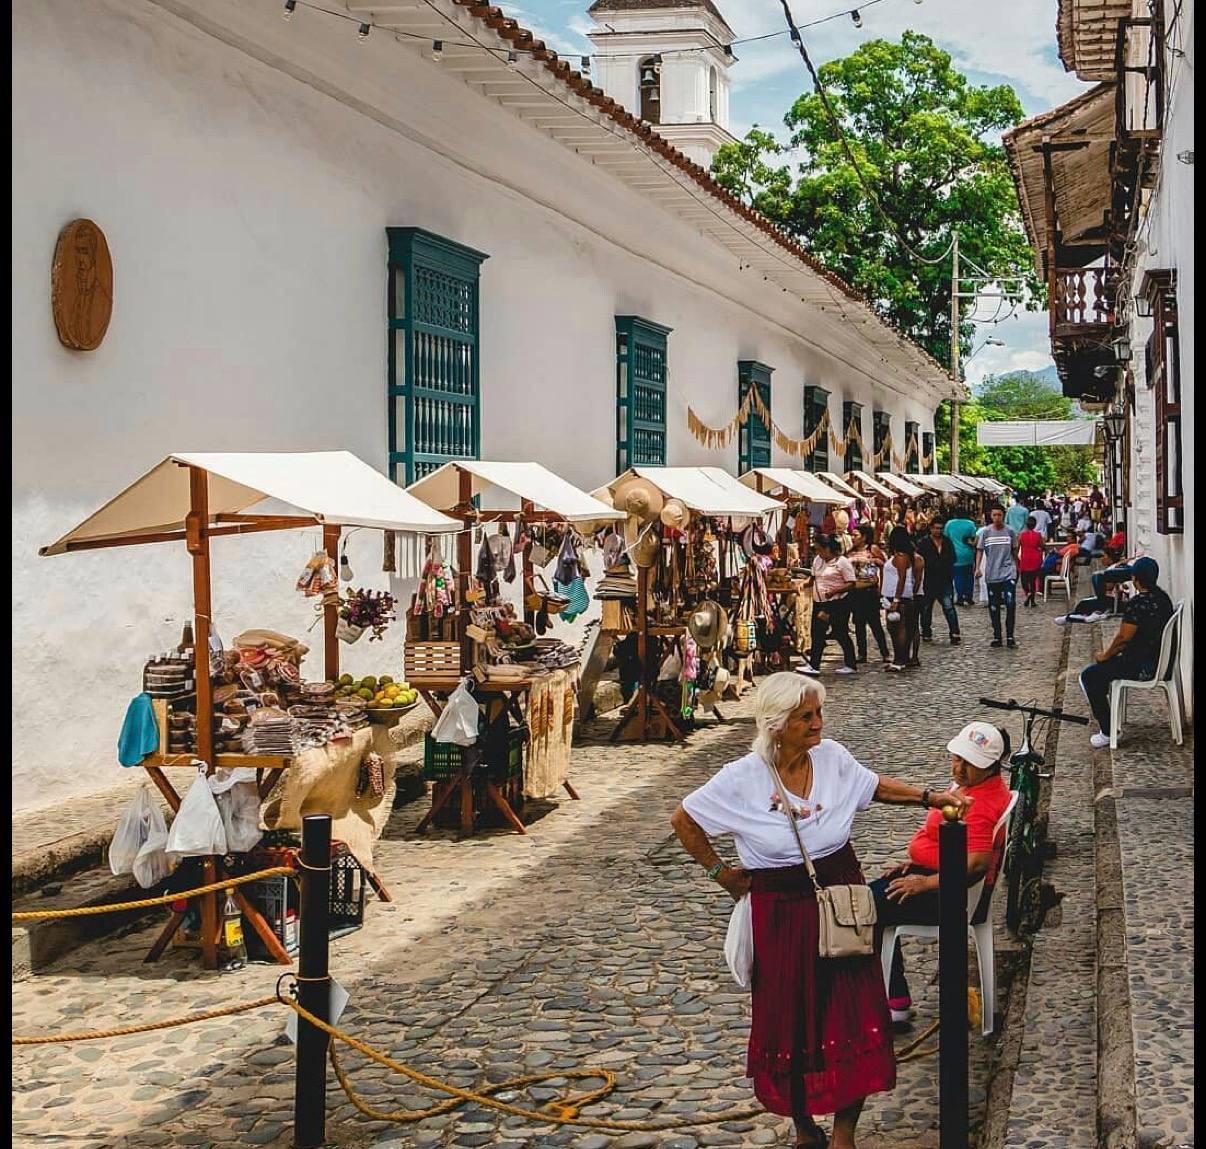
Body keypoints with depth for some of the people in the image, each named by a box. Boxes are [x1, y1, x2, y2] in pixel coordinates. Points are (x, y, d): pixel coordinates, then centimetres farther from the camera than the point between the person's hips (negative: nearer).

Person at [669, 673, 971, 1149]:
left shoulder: (832, 756, -5)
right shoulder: (742, 779, -15)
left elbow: (875, 786, 14)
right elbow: (684, 820, -3)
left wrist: (931, 797, 3)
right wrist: (721, 872, 0)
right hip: (782, 912, -3)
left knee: (855, 1016, -1)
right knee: (792, 1022, 7)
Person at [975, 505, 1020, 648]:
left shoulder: (1010, 531, 3)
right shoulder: (985, 532, 0)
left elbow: (1014, 551, 13)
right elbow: (980, 550, 1)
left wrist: (1016, 568, 19)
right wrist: (978, 568, -12)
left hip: (1008, 573, -1)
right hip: (991, 575, 1)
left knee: (1011, 604, -13)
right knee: (994, 607, 7)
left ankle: (1010, 636, -4)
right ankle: (997, 636, 17)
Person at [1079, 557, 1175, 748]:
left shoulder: (1137, 604, -24)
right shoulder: (1163, 597, 6)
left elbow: (1124, 637, -19)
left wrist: (1106, 655, -1)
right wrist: (1111, 652, 15)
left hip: (1143, 667, -10)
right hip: (1160, 659, 10)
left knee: (1089, 677, -2)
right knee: (1107, 665, 28)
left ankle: (1108, 731, -2)